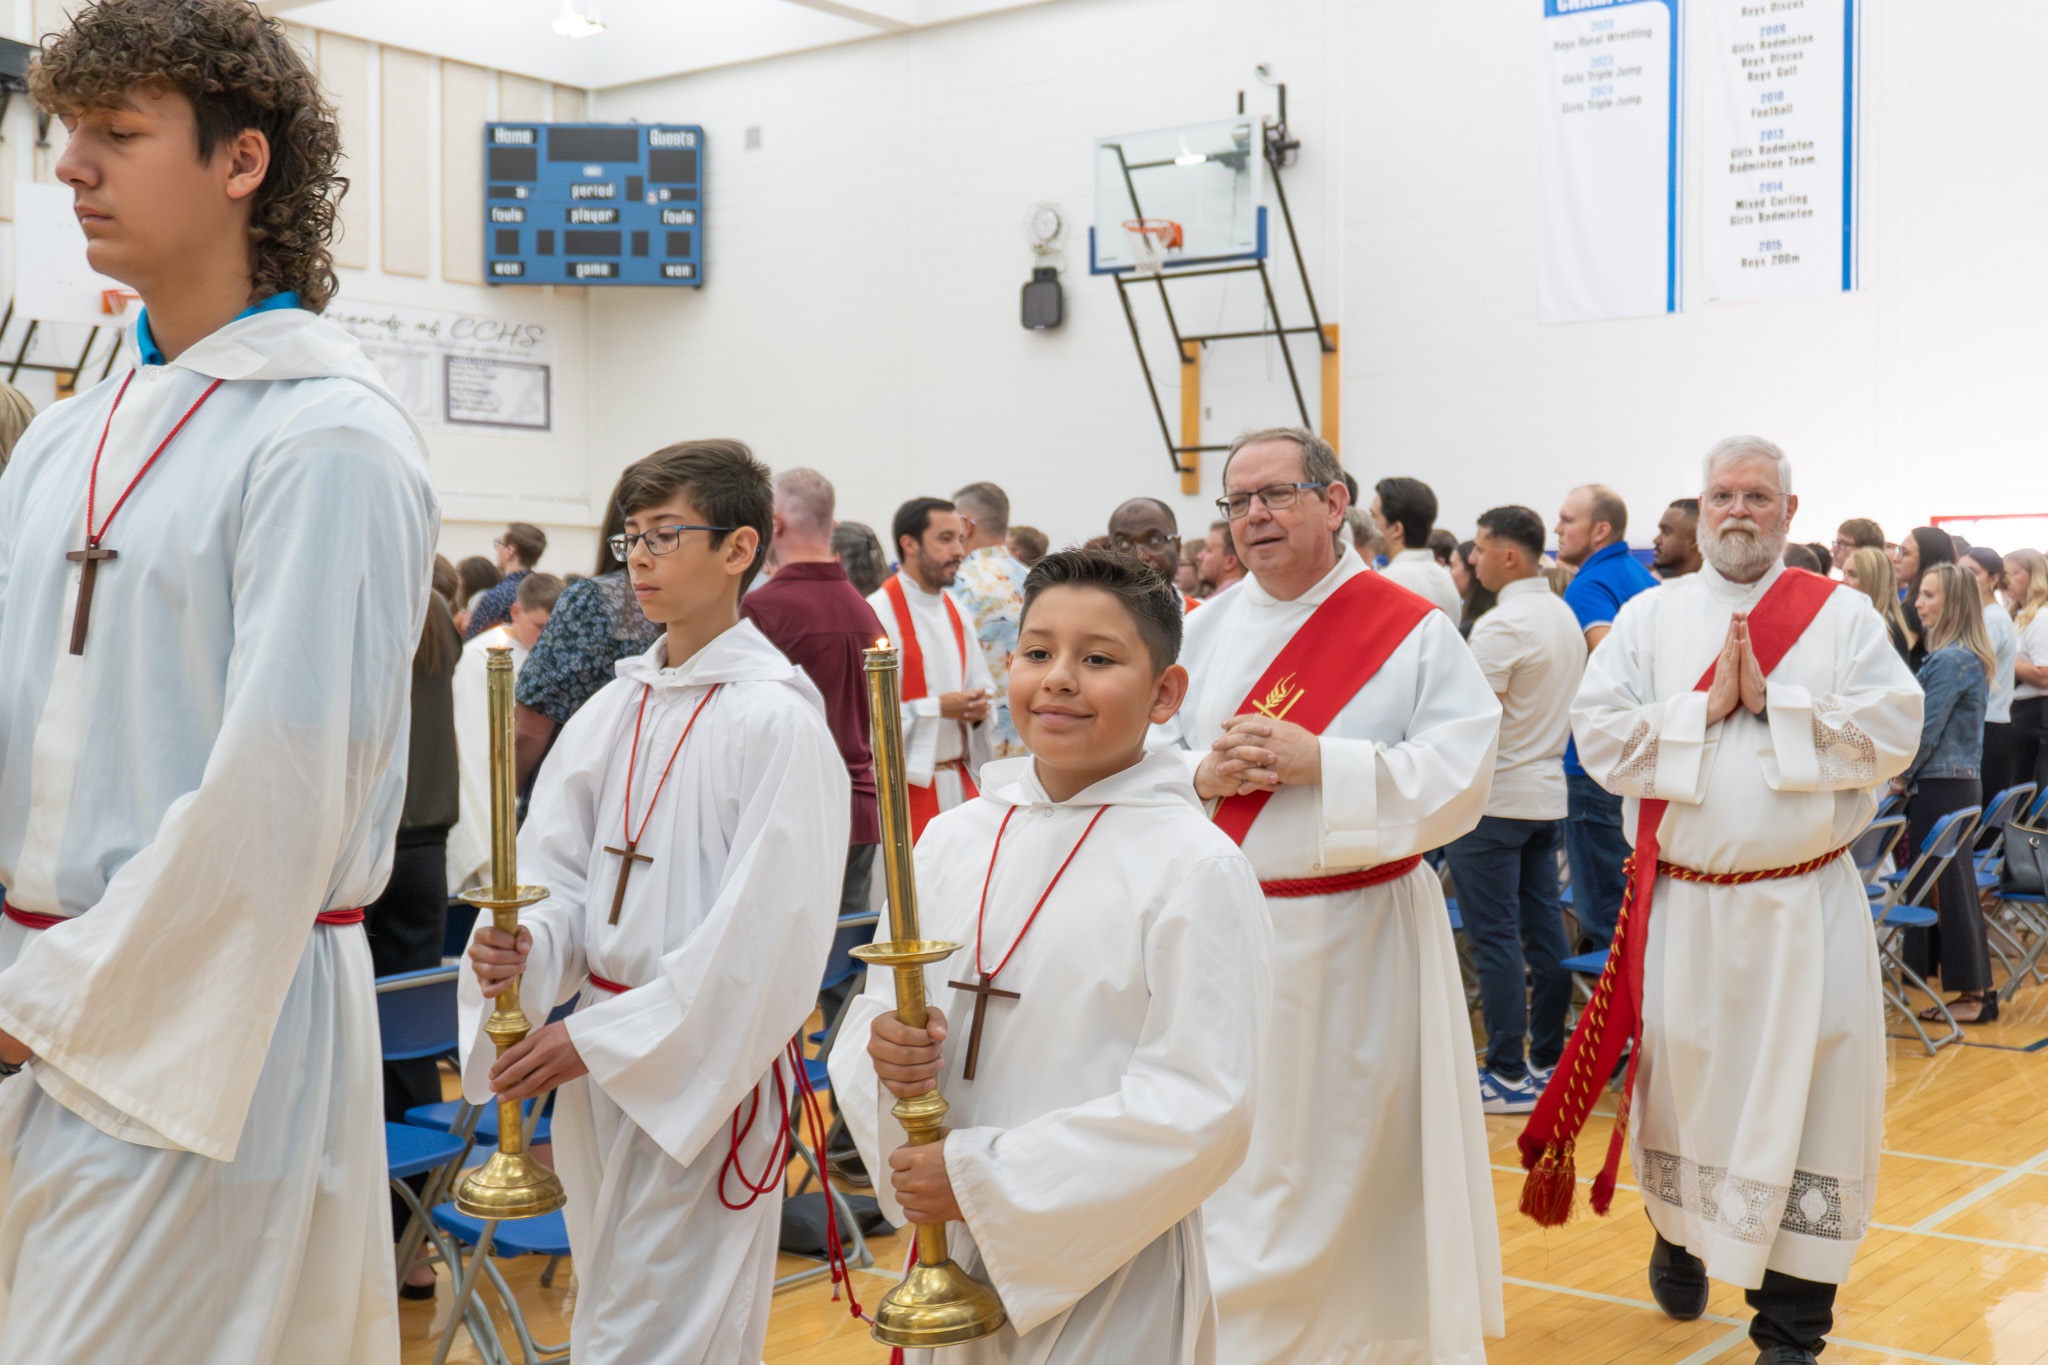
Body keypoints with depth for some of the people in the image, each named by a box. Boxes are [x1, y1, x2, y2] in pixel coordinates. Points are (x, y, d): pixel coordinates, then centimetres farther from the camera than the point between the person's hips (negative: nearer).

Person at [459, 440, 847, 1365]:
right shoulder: (614, 710, 8)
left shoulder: (776, 720, -14)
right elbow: (557, 869, 8)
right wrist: (520, 948, -15)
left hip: (707, 1069, -7)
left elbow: (764, 932, -18)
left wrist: (598, 1038, -18)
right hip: (597, 1066, 7)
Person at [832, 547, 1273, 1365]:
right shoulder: (952, 840, 3)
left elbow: (1199, 1110, -18)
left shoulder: (1194, 867, -14)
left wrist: (983, 1178, -18)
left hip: (1106, 1281, -4)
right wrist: (884, 1053, -15)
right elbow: (874, 1014, 8)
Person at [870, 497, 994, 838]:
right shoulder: (879, 613, -14)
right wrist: (936, 708, -17)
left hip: (959, 780, 7)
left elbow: (981, 683, 20)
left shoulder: (955, 612, 12)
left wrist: (977, 707, -2)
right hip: (906, 782, -7)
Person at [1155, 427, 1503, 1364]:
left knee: (1352, 1162, 5)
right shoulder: (1203, 630, 8)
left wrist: (1320, 763, -19)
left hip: (1357, 944, -3)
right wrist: (1202, 776, -13)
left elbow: (1460, 779, -11)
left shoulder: (1413, 631, -3)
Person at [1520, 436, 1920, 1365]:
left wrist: (1771, 703, -13)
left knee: (1803, 1103, 1)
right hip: (1683, 901, 1)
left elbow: (1891, 733, -8)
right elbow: (1599, 735, -4)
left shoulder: (1841, 615, 3)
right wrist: (1706, 707, -13)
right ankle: (1679, 1237, 41)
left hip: (1807, 906, -1)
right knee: (1685, 1081, 12)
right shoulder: (1649, 617, 5)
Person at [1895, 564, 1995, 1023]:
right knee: (1955, 881, 12)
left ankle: (1971, 995, 1)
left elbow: (1927, 730, -16)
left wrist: (1901, 777, -3)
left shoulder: (1947, 661, -17)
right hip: (1963, 780, 9)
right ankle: (1977, 987, 17)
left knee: (1946, 884, -4)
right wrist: (1910, 777, 16)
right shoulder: (1973, 657, 13)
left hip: (1939, 785, -9)